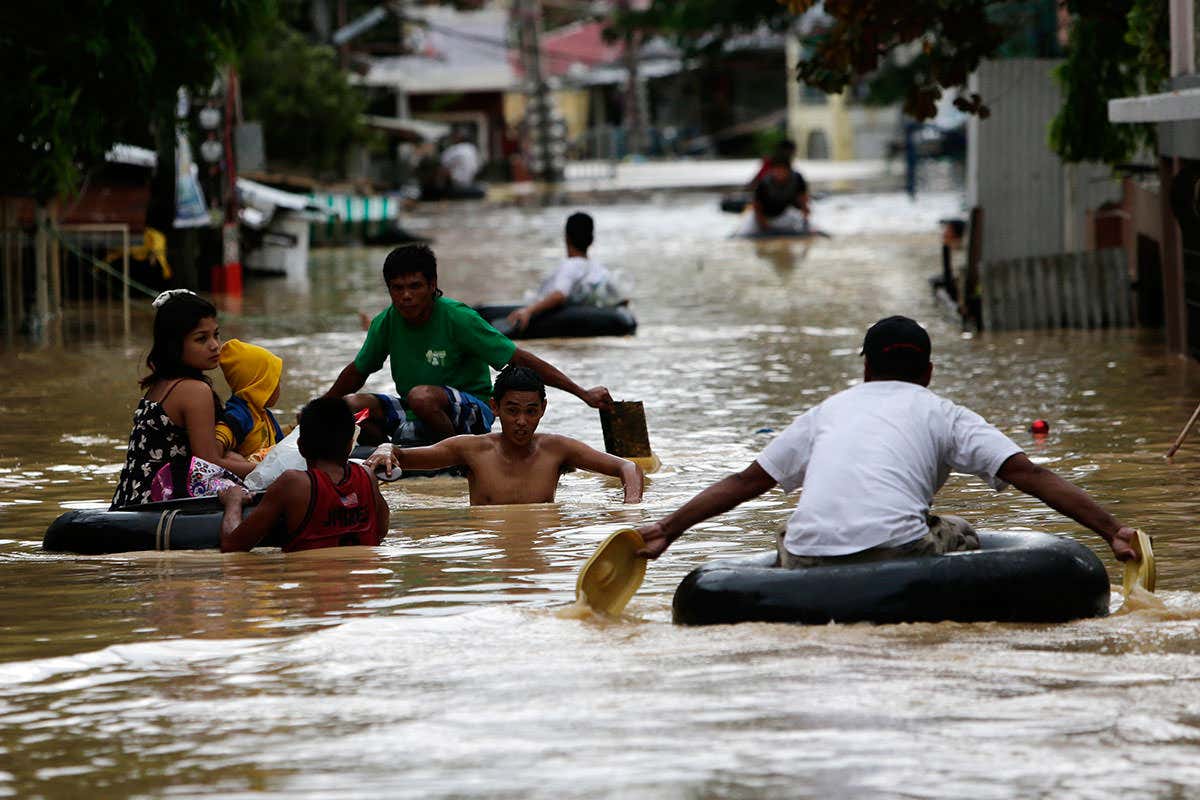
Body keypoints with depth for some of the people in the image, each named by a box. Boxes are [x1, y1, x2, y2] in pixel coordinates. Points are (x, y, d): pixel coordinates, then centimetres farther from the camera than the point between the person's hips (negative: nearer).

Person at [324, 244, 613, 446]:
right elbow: (358, 371, 18)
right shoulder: (386, 323, -2)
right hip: (417, 413, 5)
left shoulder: (457, 318, -17)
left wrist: (583, 393, -20)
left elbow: (521, 359, -17)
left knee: (421, 396, -37)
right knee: (352, 406, -18)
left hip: (473, 414, -5)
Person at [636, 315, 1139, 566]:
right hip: (893, 550, -3)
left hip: (810, 562, 3)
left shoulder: (830, 410, 28)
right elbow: (1028, 474, 9)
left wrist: (665, 531, 38)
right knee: (959, 537, 27)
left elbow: (746, 482, 30)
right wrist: (1112, 531, 8)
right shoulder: (941, 413, 19)